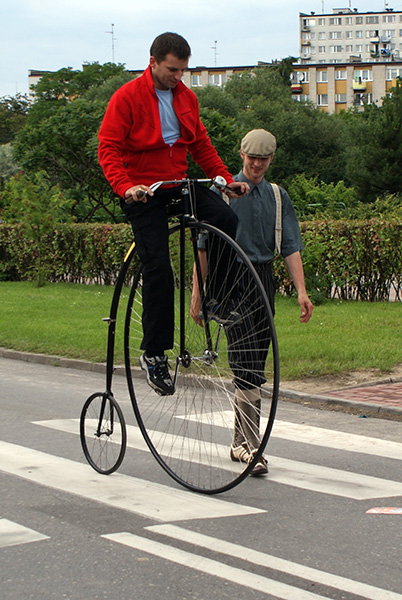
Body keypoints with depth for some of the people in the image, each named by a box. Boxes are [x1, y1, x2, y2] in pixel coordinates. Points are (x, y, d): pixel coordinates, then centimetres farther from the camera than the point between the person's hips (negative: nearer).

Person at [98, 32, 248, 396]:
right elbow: (108, 149, -13)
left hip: (180, 183, 5)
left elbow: (201, 144, 18)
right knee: (158, 267, -14)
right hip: (144, 191, -5)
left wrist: (226, 178, 4)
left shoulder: (186, 98, 10)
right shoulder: (127, 98, -8)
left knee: (225, 218, -22)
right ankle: (154, 354, -7)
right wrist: (125, 186, -29)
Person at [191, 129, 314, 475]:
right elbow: (205, 246, 1)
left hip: (264, 280, 5)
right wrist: (198, 292, -3)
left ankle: (240, 442, 19)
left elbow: (290, 246, 6)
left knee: (257, 365, 8)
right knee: (246, 363, -15)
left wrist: (301, 290, -6)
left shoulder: (278, 197, 13)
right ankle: (252, 446, -18)